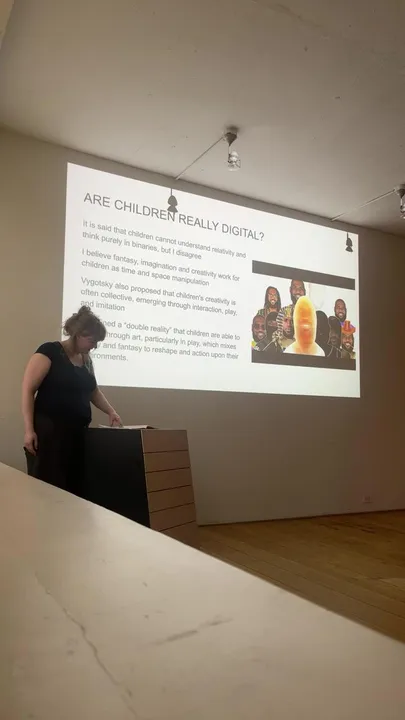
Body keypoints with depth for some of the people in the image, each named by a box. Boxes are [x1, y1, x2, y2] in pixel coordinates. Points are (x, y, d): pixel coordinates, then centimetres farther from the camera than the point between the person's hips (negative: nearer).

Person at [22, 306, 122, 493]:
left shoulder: (86, 359, 14)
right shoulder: (50, 351, -7)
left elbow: (93, 390, 27)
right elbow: (28, 390, -11)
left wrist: (111, 412, 12)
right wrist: (29, 429, -18)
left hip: (77, 433, 7)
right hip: (49, 431, -7)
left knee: (73, 487, 5)